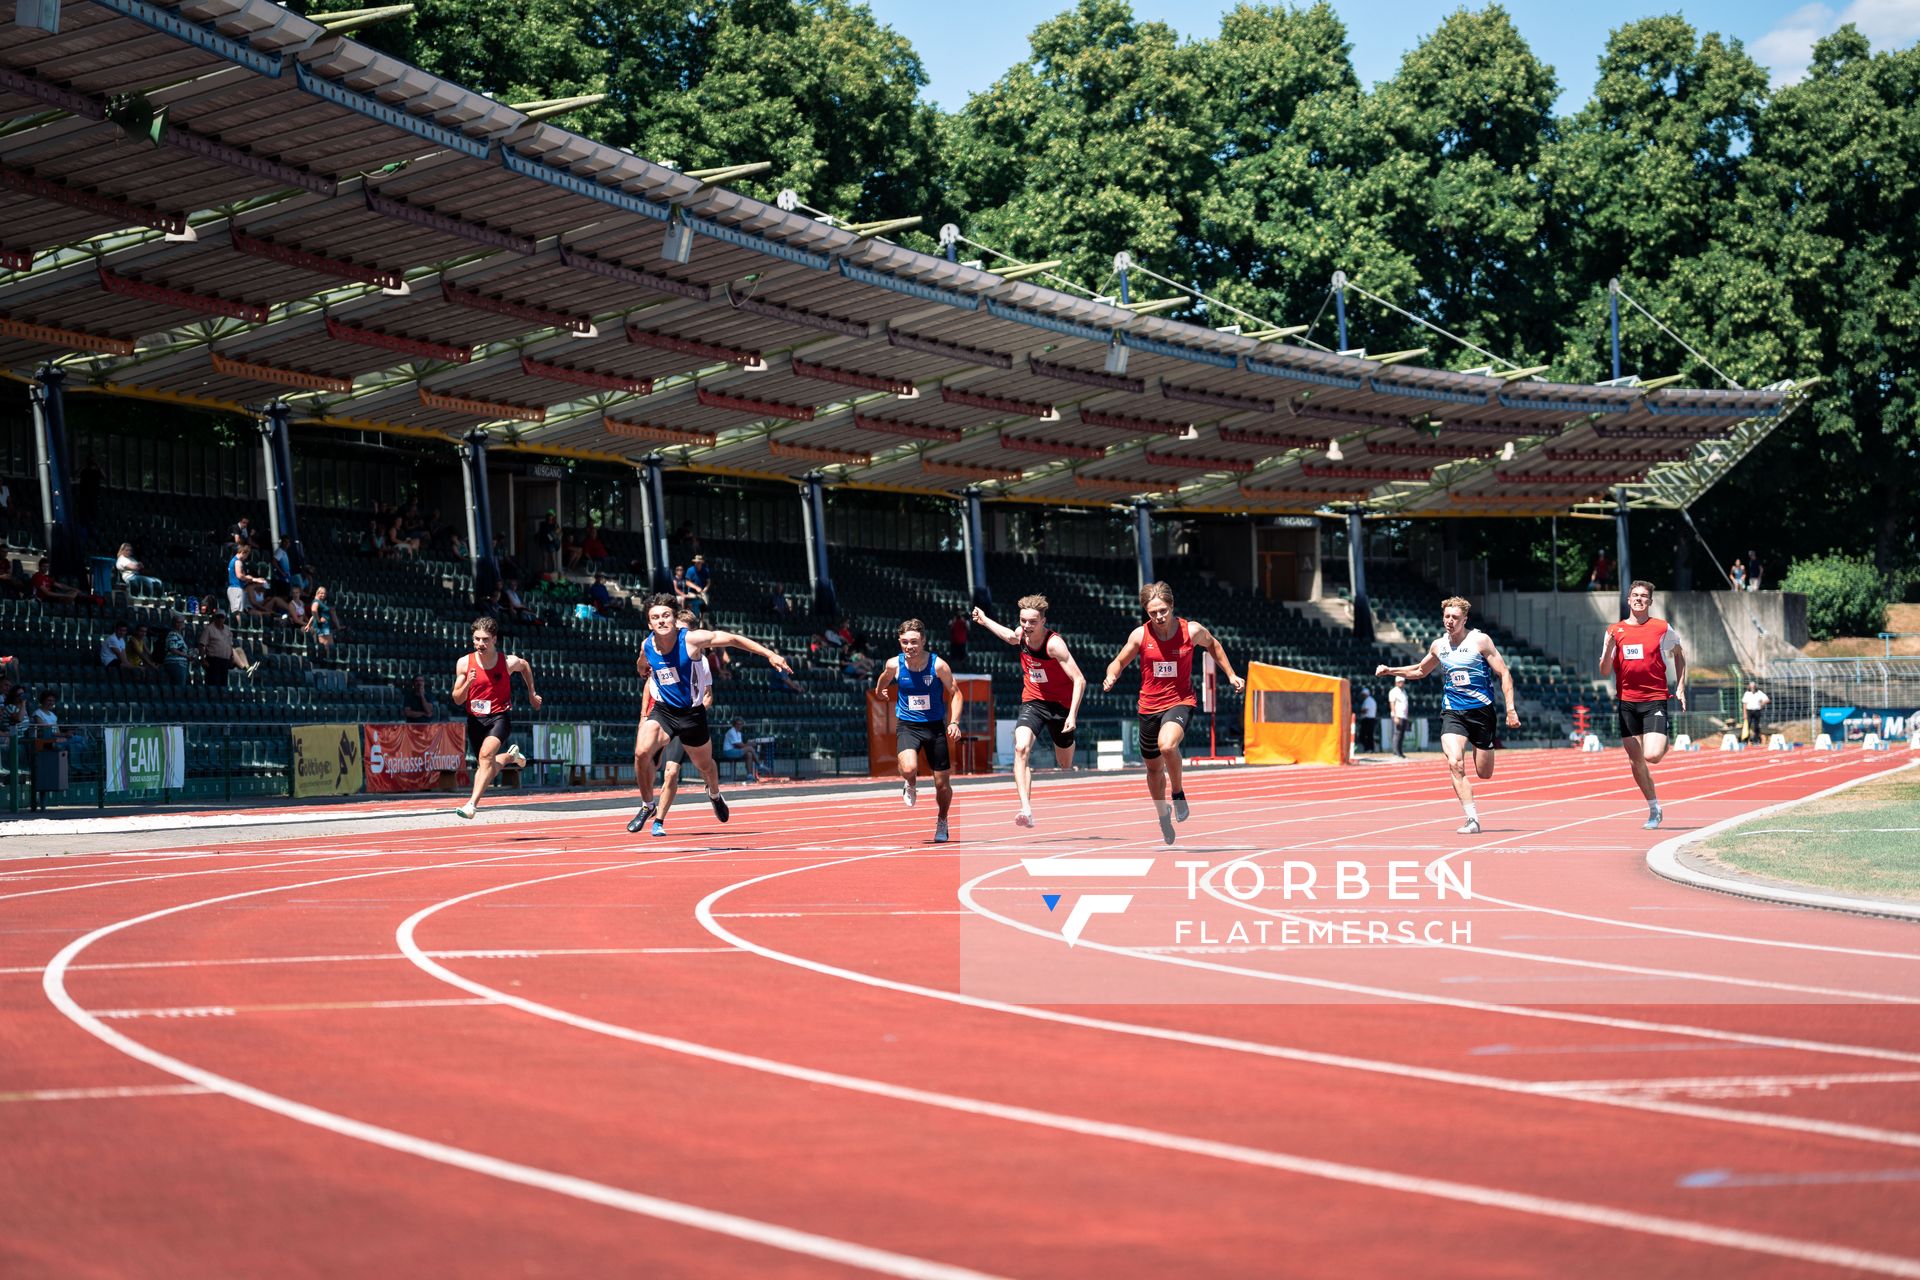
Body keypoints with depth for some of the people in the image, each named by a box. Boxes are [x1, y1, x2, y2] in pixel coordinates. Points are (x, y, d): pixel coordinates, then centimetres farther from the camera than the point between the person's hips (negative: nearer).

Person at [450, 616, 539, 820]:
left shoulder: (509, 662, -9)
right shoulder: (464, 663, -7)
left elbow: (525, 666, 16)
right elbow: (457, 700, -3)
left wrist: (532, 694, 21)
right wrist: (468, 683, -23)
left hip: (500, 716, -3)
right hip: (475, 719, 3)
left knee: (486, 754, -28)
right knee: (485, 765, 16)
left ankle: (472, 804, -33)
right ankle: (511, 756, 50)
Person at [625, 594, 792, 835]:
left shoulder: (691, 639, -20)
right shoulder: (646, 646, -8)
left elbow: (732, 639, -14)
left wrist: (770, 654, -15)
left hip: (691, 713, -1)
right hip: (662, 710, 1)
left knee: (704, 765, 17)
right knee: (641, 752, -24)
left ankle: (714, 795, 54)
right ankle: (647, 806, -3)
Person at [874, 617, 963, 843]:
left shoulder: (938, 665, -13)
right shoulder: (894, 665, -9)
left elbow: (955, 693, -3)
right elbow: (883, 681, 15)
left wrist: (954, 722, -13)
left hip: (935, 726, 0)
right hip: (908, 726, 0)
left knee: (942, 783, 7)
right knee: (908, 769, -29)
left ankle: (942, 821, 36)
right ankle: (910, 785, 9)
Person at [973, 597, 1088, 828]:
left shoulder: (1054, 644, -24)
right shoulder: (1020, 635, -6)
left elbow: (1079, 680, -24)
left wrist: (1072, 714, -32)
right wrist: (984, 620, 32)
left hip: (1060, 704, -3)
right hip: (1032, 702, 3)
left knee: (1065, 764, 14)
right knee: (1021, 748, -25)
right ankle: (1026, 809, -34)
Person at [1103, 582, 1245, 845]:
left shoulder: (1192, 631, -9)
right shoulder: (1140, 635, -8)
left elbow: (1212, 645, 13)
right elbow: (1119, 661, 5)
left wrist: (1231, 674, 12)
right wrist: (1111, 677, -17)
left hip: (1180, 702, -3)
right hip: (1149, 706, 3)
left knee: (1167, 744, -34)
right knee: (1154, 768, 15)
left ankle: (1178, 793, -9)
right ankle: (1163, 814, 42)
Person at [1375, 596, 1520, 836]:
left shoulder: (1480, 641, -6)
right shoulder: (1438, 645, 7)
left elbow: (1504, 674, -5)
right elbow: (1420, 671, 27)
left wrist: (1510, 709, -14)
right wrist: (1390, 670, 14)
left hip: (1481, 710, -3)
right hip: (1452, 712, 3)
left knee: (1484, 773, 5)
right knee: (1455, 764, -21)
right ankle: (1472, 819, -17)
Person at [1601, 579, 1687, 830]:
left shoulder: (1662, 628, 1)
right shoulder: (1615, 630, 5)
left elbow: (1679, 654, 17)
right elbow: (1605, 671, 4)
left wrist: (1680, 688, 9)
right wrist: (1609, 648, -14)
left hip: (1655, 699, -3)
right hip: (1626, 701, 3)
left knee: (1652, 756, -18)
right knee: (1635, 760, 4)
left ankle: (1668, 739, 18)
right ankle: (1654, 809, 19)